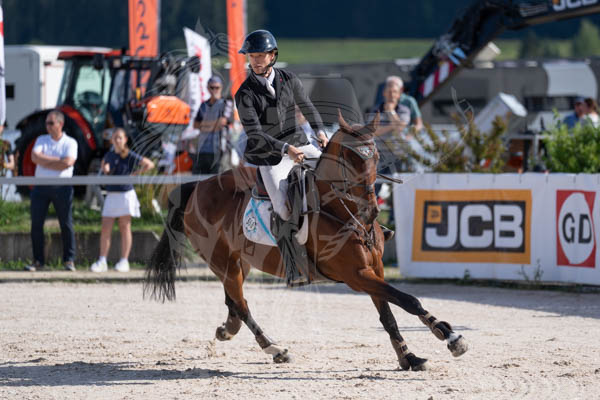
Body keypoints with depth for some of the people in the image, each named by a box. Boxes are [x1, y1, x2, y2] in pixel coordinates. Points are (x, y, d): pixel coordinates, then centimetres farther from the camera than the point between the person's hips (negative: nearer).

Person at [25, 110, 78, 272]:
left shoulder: (70, 142, 3)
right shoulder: (41, 140, 12)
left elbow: (68, 162, -14)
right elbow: (35, 157, -6)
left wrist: (44, 161, -8)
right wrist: (58, 160, -11)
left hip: (62, 187, -3)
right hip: (41, 186, 3)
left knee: (66, 224, -2)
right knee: (36, 224, -1)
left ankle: (69, 260, 4)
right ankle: (38, 261, 5)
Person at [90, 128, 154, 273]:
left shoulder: (130, 156, -6)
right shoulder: (109, 155, 10)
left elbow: (149, 164, -10)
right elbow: (103, 166, 25)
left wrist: (134, 174, -11)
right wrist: (105, 169, 1)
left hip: (126, 194, -5)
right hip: (111, 195, 5)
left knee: (124, 228, 1)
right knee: (105, 229, -1)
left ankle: (124, 261, 5)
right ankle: (102, 261, 0)